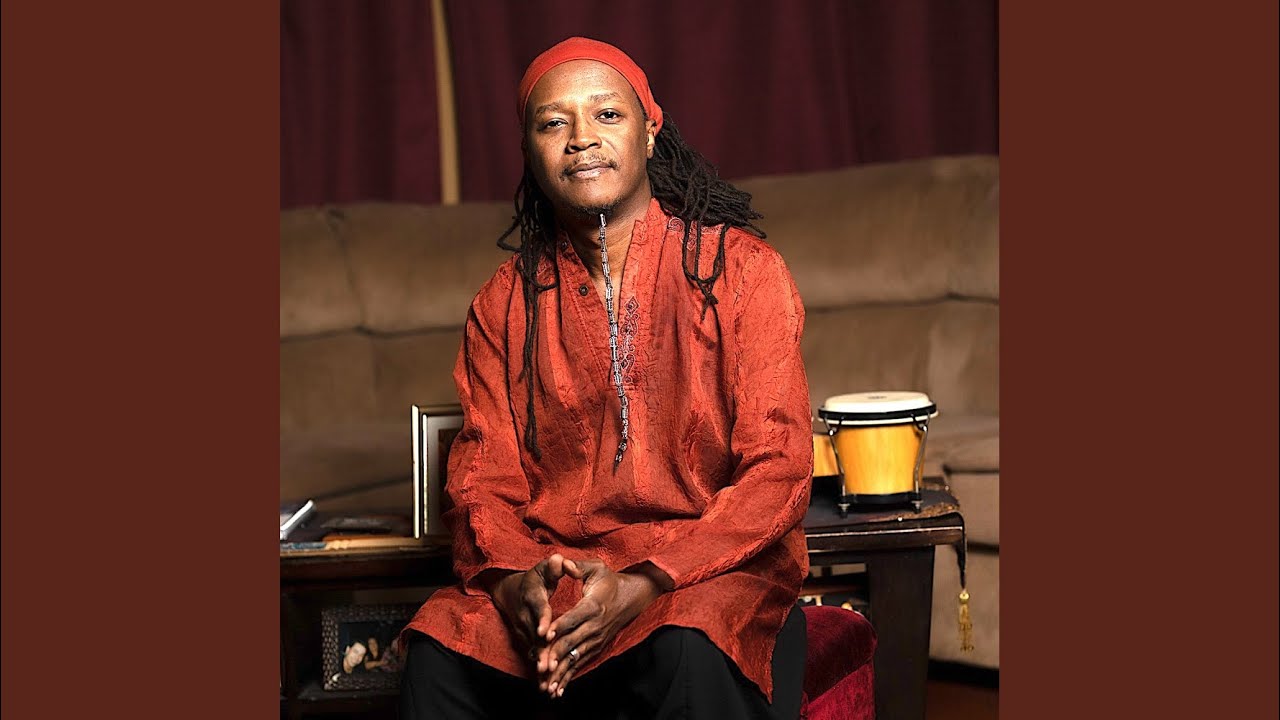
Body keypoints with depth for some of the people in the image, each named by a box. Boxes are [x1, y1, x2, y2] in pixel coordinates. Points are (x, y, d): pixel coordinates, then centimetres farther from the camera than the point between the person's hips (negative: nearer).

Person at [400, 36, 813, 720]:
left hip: (713, 564, -3)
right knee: (438, 655, -27)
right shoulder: (505, 303, 11)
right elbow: (483, 480, 7)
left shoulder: (741, 268, 0)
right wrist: (513, 579, -17)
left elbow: (777, 471, -7)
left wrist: (643, 585, -21)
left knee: (692, 651, -37)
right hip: (552, 566, 3)